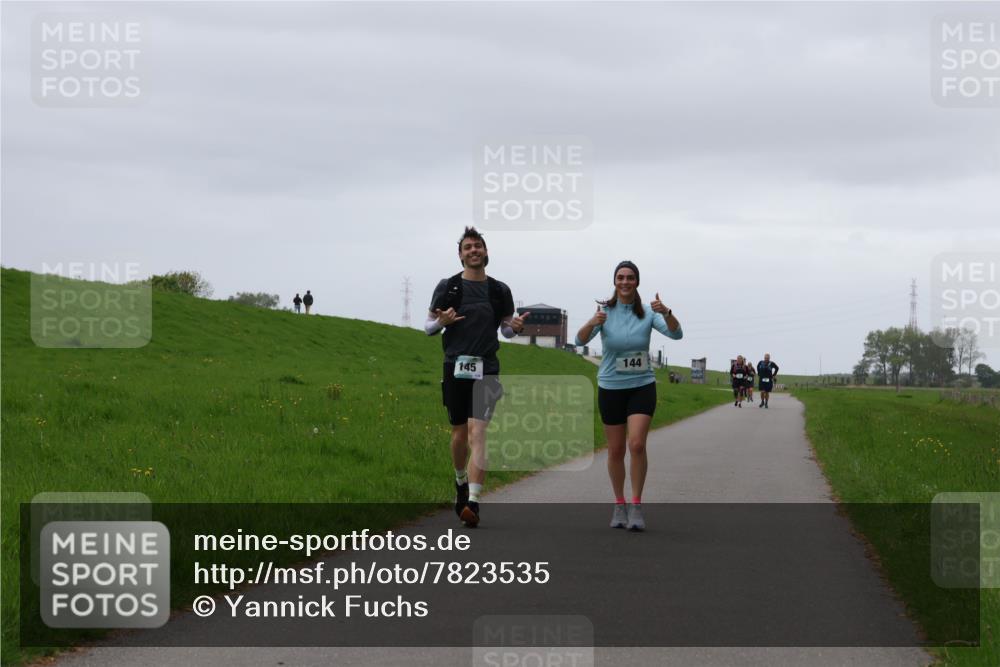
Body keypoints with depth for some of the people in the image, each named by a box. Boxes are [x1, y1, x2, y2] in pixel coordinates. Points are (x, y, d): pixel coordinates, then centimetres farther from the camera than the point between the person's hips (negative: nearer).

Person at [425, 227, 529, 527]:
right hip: (455, 367, 1)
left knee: (477, 433, -13)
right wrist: (442, 321, -14)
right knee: (459, 432, 9)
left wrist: (515, 327, -6)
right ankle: (461, 482, 37)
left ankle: (472, 502, -20)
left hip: (486, 369, -1)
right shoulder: (448, 286, 4)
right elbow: (428, 326, 8)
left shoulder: (500, 291, 7)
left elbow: (506, 329, 18)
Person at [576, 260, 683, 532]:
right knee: (616, 450, 5)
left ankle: (636, 506, -8)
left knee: (637, 444, -17)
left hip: (642, 387, -1)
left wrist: (666, 313, -37)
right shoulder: (605, 311, -6)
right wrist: (592, 323, -40)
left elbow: (676, 333, -17)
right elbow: (581, 340, -18)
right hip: (611, 388, 1)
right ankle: (619, 505, 21)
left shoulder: (647, 313, -5)